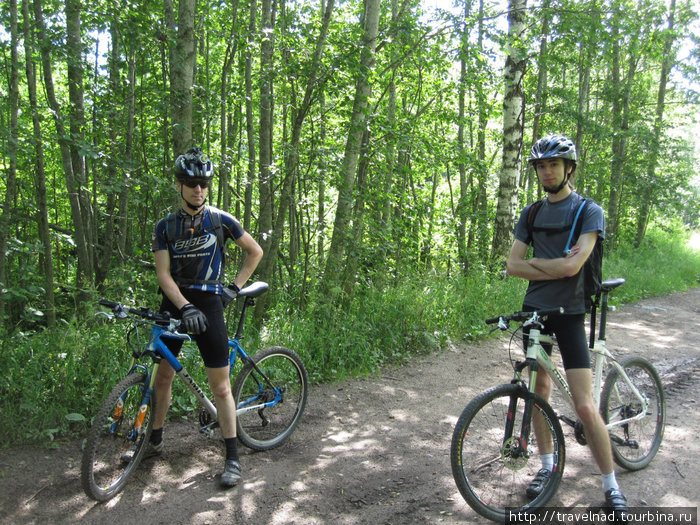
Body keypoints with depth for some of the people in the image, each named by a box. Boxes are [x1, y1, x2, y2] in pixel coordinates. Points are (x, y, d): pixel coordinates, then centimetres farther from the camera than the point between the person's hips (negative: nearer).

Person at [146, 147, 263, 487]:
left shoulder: (220, 220, -2)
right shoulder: (165, 226, 2)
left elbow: (255, 251, 8)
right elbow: (163, 274, -6)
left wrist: (236, 286, 2)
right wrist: (185, 307, -20)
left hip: (208, 304, -3)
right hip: (174, 303, 3)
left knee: (220, 386, -3)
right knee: (163, 376, 12)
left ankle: (232, 457, 7)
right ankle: (155, 440, 33)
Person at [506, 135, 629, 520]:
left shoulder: (589, 211, -8)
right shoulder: (531, 213, 7)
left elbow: (572, 266, -21)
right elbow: (513, 266, -1)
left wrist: (534, 262, -7)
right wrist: (556, 266, -12)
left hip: (569, 313, -5)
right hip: (535, 309, 5)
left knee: (585, 406, -7)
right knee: (540, 390, 12)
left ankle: (611, 487, 11)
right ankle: (548, 466, 28)